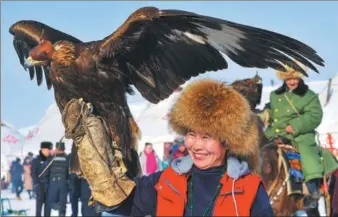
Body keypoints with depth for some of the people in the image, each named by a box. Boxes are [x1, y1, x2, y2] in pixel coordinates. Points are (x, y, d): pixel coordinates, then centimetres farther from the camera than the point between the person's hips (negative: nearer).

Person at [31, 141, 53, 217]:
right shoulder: (36, 160, -4)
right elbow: (33, 173, -5)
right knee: (40, 201, -6)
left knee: (48, 202, 5)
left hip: (48, 184, 4)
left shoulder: (49, 159, 9)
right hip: (40, 184, -4)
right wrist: (36, 183, -12)